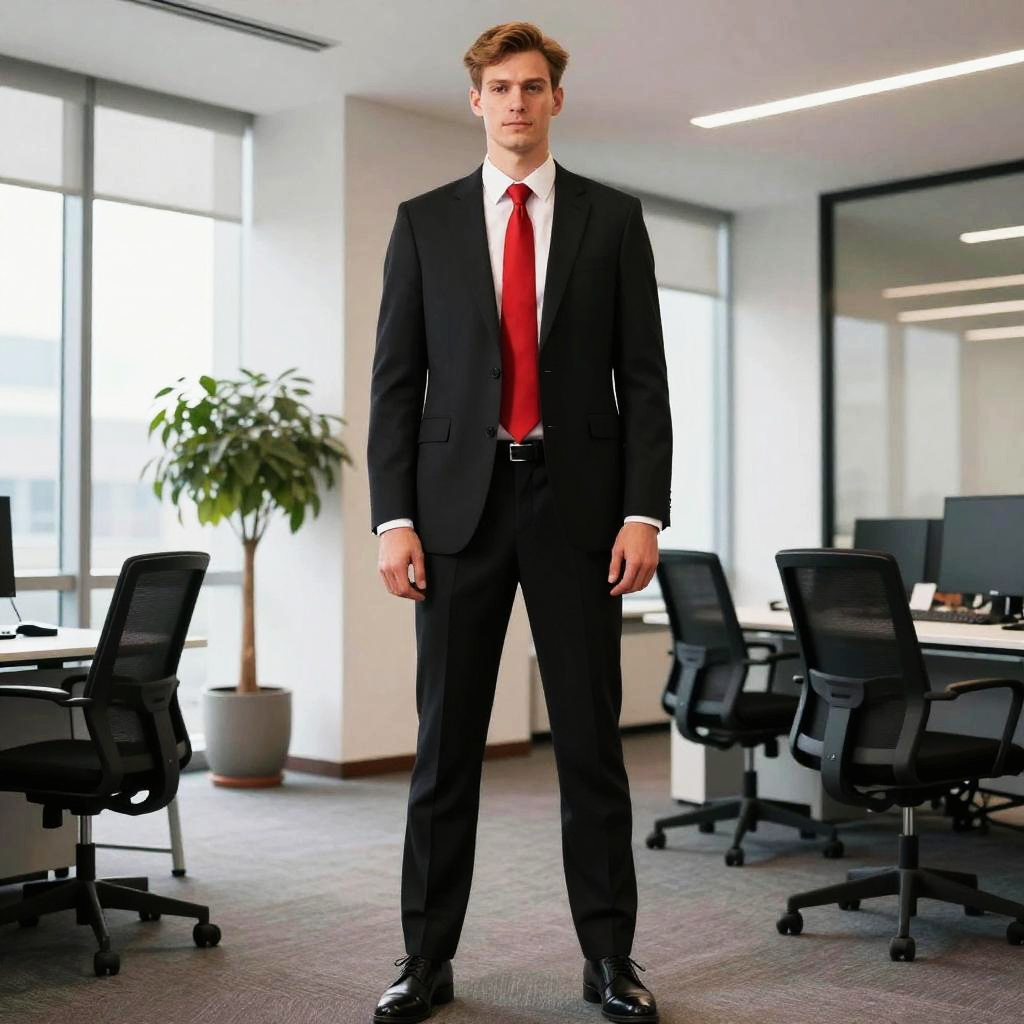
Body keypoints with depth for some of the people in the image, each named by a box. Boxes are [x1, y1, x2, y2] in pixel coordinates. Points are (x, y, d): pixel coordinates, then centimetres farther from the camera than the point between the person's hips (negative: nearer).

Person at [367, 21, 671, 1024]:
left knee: (591, 736, 4)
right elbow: (395, 379, 4)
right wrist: (393, 516, -5)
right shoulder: (424, 220, 8)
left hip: (578, 500, 0)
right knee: (445, 738, 5)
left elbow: (643, 376, 4)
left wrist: (644, 511, -6)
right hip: (460, 499, 1)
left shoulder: (613, 217, 8)